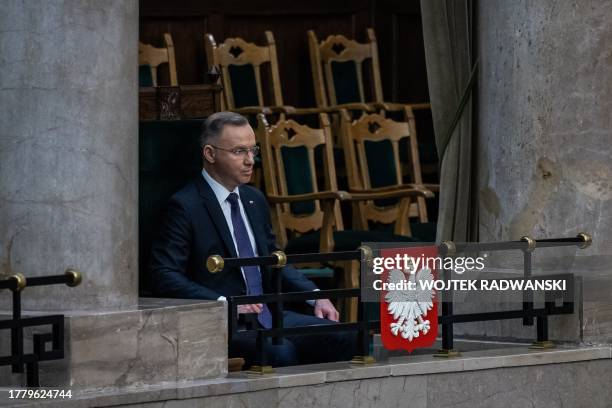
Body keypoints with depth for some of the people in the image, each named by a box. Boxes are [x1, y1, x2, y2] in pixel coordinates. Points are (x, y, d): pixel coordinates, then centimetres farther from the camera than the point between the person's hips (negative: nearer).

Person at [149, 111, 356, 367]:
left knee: (342, 337, -14)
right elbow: (165, 276, -14)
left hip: (267, 314, 7)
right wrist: (224, 303, -24)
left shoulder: (254, 199, 17)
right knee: (280, 352, -35)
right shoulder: (186, 206, -7)